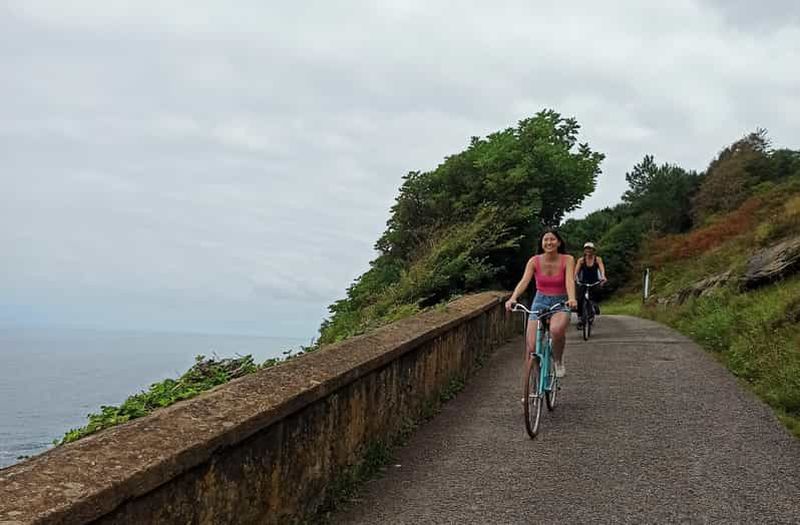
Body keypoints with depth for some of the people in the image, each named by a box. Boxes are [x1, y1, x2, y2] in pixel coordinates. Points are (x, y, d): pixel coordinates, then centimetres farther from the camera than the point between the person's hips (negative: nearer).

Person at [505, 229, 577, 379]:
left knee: (556, 329, -36)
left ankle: (558, 361, -7)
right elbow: (524, 281, -18)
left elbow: (569, 281, -23)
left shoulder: (567, 260, -8)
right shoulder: (534, 261, -6)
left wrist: (571, 299, -43)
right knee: (532, 347, -12)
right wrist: (512, 298, -37)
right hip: (540, 302, 2)